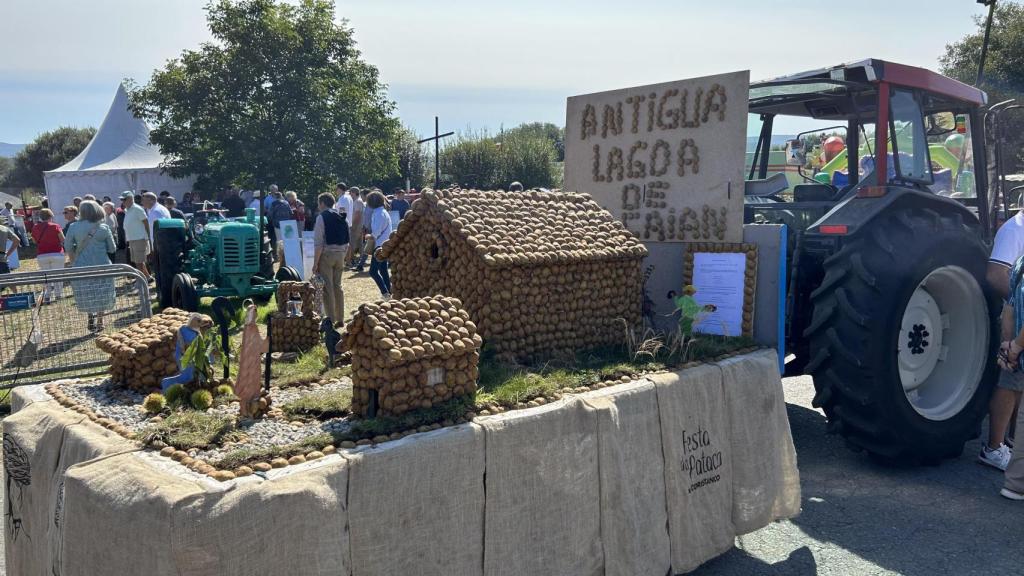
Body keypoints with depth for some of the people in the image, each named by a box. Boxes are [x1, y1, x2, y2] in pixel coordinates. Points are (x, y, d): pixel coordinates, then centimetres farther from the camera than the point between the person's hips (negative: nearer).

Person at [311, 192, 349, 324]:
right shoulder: (341, 217, 11)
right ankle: (340, 318, 19)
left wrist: (315, 263, -12)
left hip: (326, 254, -7)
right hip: (340, 254, 7)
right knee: (337, 286, 16)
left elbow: (318, 242, -14)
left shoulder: (322, 217, -10)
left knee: (327, 287, -1)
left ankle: (331, 320, 0)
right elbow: (347, 241, 12)